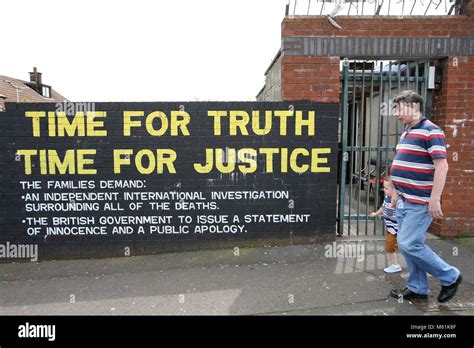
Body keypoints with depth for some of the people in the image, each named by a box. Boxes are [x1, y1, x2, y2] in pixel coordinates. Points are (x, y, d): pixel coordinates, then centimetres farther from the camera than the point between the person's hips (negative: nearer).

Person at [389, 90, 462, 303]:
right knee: (405, 245, 11)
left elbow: (442, 166, -18)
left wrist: (434, 199, -20)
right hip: (404, 201, 9)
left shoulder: (430, 131, -12)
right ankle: (418, 289, 25)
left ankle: (450, 277, 14)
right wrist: (397, 193, 21)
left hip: (420, 203, -9)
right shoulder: (406, 133, 15)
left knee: (409, 244, -8)